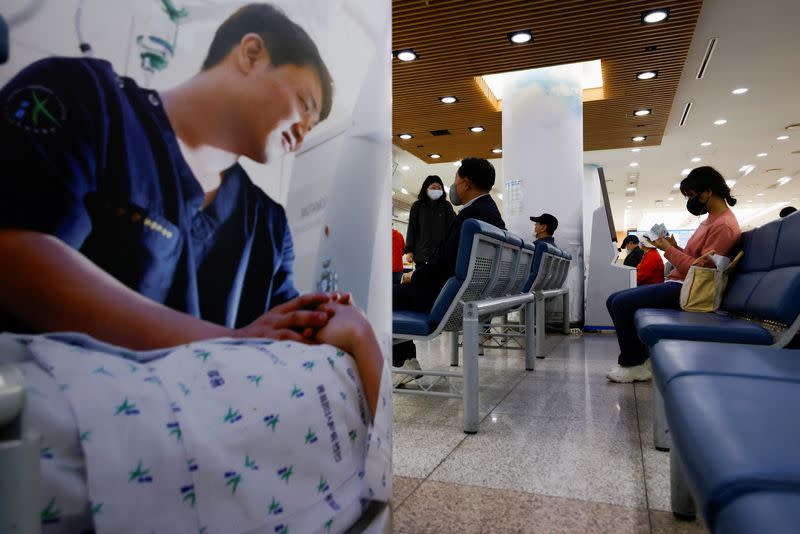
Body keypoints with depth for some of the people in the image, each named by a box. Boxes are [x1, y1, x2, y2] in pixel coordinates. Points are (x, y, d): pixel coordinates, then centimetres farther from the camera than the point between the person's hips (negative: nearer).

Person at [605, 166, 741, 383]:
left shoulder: (724, 225, -13)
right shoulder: (711, 220, 19)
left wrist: (668, 250, -12)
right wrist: (674, 246, 5)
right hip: (677, 283, 11)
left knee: (621, 303, -21)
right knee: (614, 300, 3)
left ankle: (633, 364, -4)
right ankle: (640, 358, 2)